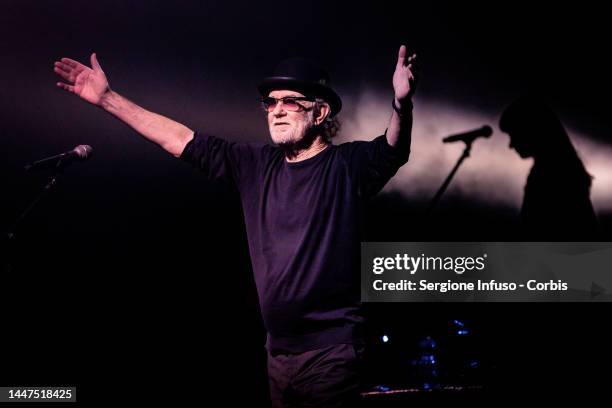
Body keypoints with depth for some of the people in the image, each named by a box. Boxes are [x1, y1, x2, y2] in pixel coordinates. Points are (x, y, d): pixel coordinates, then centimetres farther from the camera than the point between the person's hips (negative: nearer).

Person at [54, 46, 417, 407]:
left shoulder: (349, 165, -6)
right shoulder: (256, 166, 8)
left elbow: (394, 150, -26)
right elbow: (180, 140, 10)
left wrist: (401, 104, -48)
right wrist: (107, 99, 10)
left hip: (333, 350, -5)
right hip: (279, 351, 6)